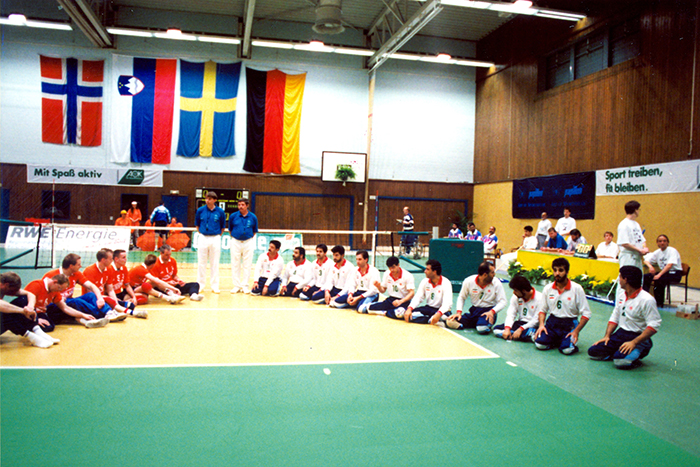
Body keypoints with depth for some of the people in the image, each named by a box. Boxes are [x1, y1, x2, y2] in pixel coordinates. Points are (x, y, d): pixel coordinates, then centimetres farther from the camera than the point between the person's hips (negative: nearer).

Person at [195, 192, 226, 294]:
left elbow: (223, 227, 7)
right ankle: (200, 285, 15)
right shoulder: (200, 210, 0)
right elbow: (197, 224, 12)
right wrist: (201, 233, 7)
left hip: (215, 239, -1)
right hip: (203, 238, 1)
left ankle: (215, 286, 11)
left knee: (214, 263, 4)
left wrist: (218, 235, 4)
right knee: (201, 263, 5)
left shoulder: (220, 212, -3)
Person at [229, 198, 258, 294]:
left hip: (248, 242, 0)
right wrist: (234, 236, 9)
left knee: (247, 265, 2)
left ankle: (245, 286, 10)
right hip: (235, 242, 0)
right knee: (235, 265, 3)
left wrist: (250, 238, 6)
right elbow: (230, 229, 11)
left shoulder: (253, 217, -2)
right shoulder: (233, 216, -2)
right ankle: (236, 286, 12)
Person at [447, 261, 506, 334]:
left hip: (488, 311, -2)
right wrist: (459, 312, -8)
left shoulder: (496, 283, -9)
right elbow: (461, 297, 7)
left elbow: (502, 302, -7)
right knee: (450, 322, -17)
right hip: (474, 311, 3)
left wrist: (492, 311, -25)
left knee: (482, 329, -35)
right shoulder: (469, 281, -6)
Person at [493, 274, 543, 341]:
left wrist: (521, 329, -26)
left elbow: (537, 320, -17)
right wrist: (507, 328, -22)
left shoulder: (539, 298, -13)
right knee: (496, 329, -17)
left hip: (533, 326, -5)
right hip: (520, 323, 6)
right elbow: (511, 314, -3)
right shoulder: (515, 297, 4)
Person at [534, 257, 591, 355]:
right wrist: (541, 324, -7)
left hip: (570, 324, -3)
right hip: (552, 322, 3)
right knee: (539, 344, -21)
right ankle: (557, 340, 11)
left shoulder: (577, 289, -8)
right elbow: (543, 309, 12)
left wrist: (576, 331, -16)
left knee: (567, 349, -26)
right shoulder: (548, 288, 2)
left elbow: (586, 313, -6)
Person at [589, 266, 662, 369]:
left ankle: (638, 352, -3)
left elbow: (654, 325, -21)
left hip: (638, 337, -7)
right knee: (593, 352, -7)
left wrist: (634, 342, -27)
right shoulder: (621, 294, 8)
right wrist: (607, 336, 2)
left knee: (620, 361, -31)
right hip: (620, 333, 7)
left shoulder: (646, 300, -17)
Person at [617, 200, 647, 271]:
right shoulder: (624, 225, -12)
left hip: (638, 257, 9)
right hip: (628, 258, -9)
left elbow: (642, 239, 21)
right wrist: (640, 250, -15)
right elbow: (624, 243, -18)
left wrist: (644, 248, -1)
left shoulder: (636, 224, 16)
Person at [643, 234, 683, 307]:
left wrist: (659, 275, -36)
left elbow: (669, 265, -25)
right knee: (645, 277, -16)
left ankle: (659, 304, -24)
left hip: (675, 273, -6)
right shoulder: (658, 252, 8)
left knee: (658, 279, -34)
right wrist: (650, 266, -20)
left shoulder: (672, 251, -12)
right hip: (664, 272, 6)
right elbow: (646, 260, 4)